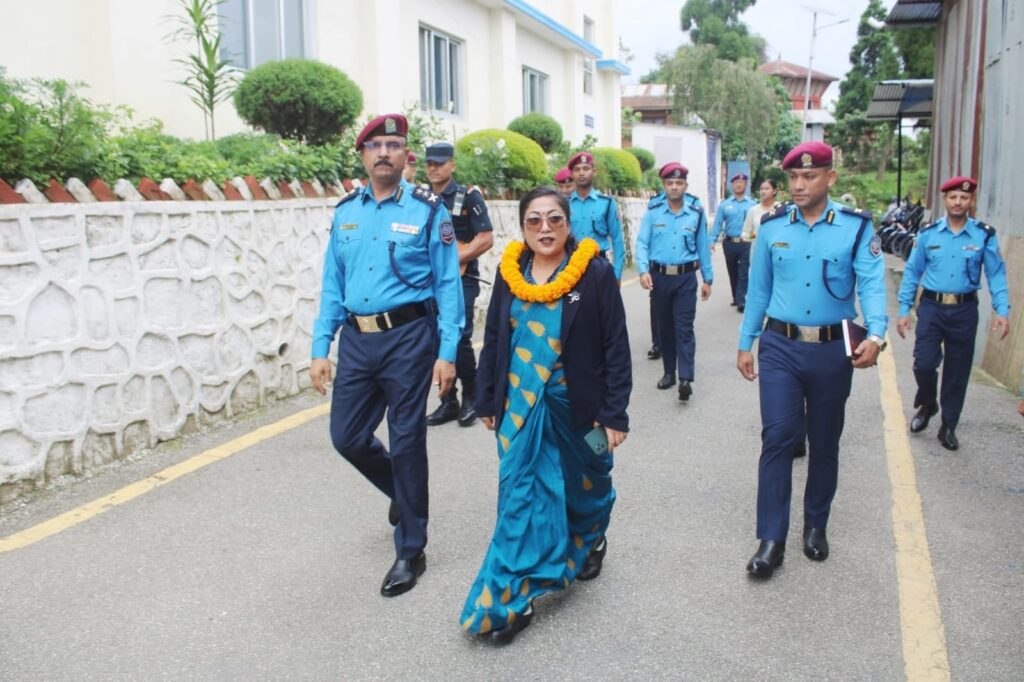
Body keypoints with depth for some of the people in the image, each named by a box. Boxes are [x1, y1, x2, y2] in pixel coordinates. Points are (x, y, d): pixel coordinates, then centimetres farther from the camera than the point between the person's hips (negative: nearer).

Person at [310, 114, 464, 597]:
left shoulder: (427, 210, -4)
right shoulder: (345, 212, 9)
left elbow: (448, 284, -5)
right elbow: (332, 285, 11)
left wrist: (447, 353, -10)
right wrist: (320, 349, 6)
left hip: (408, 336, -5)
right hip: (357, 339, 5)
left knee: (406, 442, 2)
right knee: (347, 436, 10)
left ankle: (410, 552, 18)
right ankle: (403, 493, 41)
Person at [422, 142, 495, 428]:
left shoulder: (468, 197, -3)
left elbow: (486, 239, -11)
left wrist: (453, 259, -18)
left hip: (461, 279, -5)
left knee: (460, 339, -10)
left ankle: (471, 399, 8)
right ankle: (448, 401, 17)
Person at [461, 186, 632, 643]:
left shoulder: (596, 273, -9)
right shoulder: (510, 272, 2)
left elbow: (616, 348, -9)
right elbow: (493, 341, 9)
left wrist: (615, 413, -12)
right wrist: (487, 401, 10)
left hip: (578, 407, -2)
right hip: (521, 408, 2)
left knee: (585, 485, 18)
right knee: (519, 496, -1)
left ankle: (590, 542, 50)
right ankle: (512, 599, 5)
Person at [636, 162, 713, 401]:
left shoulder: (696, 214, 4)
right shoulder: (653, 213, 1)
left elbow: (703, 248, 9)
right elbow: (642, 244, -4)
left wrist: (708, 279, 10)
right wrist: (644, 270, -19)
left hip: (686, 278, -1)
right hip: (659, 277, 1)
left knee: (684, 328, -7)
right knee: (664, 327, 11)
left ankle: (685, 379, -13)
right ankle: (669, 372, 24)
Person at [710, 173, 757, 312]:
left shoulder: (752, 204, 2)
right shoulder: (725, 205, 5)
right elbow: (718, 223, 0)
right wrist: (713, 241, -9)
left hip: (746, 244, -2)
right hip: (729, 243, 2)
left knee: (744, 273, -6)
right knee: (732, 272, 14)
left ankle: (741, 300, -5)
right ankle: (736, 297, 28)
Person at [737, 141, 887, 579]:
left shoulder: (857, 227, -4)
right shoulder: (772, 227, 3)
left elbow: (872, 283, -13)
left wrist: (875, 334, -30)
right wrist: (745, 343, 9)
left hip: (832, 350, 0)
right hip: (781, 346, 0)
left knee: (825, 443, 13)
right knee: (777, 438, -7)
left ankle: (815, 525, 32)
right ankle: (772, 540, -1)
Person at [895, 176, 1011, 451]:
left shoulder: (984, 235, -1)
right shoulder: (928, 233, 1)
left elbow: (996, 274, 0)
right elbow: (912, 272, 4)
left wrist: (1002, 311, -10)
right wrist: (904, 310, 1)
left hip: (964, 310, 0)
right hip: (931, 307, 0)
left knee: (957, 371, 7)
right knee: (924, 363, -9)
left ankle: (949, 427, 23)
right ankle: (927, 404, 24)